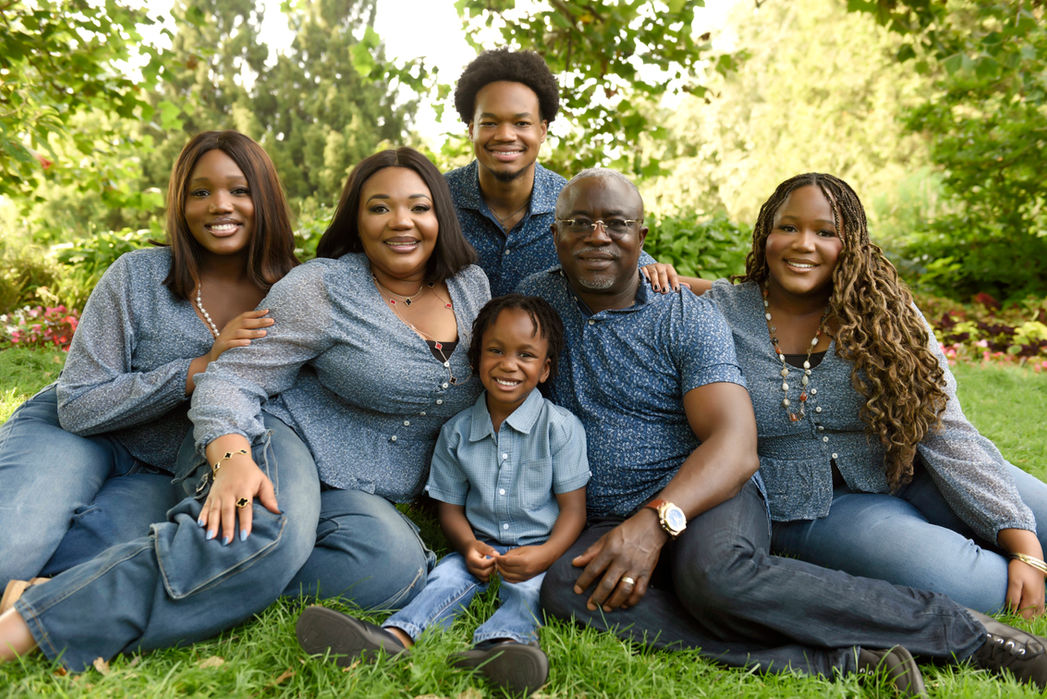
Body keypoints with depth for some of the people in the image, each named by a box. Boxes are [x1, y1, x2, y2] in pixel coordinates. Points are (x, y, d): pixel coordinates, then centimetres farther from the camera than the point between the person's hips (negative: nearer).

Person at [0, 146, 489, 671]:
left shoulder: (473, 287, 7)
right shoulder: (323, 287, -9)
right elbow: (230, 379, -11)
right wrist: (232, 460, -31)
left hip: (363, 496, 5)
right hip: (278, 441, -4)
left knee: (397, 566, -31)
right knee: (273, 534, -40)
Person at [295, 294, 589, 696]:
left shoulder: (561, 428, -6)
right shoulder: (457, 432, 3)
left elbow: (573, 507, -7)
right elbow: (451, 507, 7)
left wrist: (544, 554, -26)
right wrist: (469, 547, -14)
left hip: (538, 551, -2)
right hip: (481, 549, 3)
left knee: (528, 588, -31)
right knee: (448, 574, -25)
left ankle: (499, 644, -60)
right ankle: (394, 637, -49)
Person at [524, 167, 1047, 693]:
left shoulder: (687, 318, -3)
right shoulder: (536, 299, 7)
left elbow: (736, 446, -14)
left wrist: (656, 522, -30)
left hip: (701, 501, -3)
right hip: (601, 525, 3)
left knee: (715, 574, -37)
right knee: (562, 589, -32)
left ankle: (966, 631, -18)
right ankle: (835, 659, -29)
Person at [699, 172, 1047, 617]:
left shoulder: (884, 312, -5)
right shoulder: (721, 311, -6)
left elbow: (947, 434, -8)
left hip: (906, 477, 3)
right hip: (810, 508, -2)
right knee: (951, 579, -28)